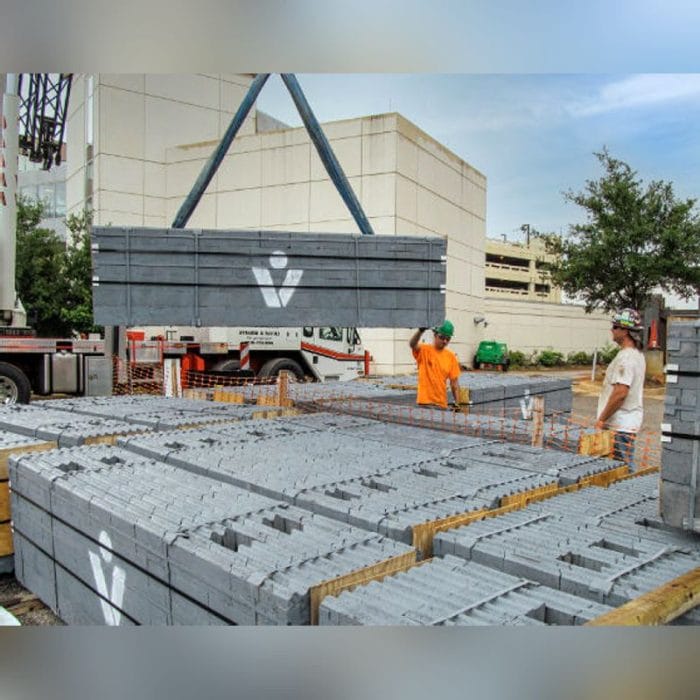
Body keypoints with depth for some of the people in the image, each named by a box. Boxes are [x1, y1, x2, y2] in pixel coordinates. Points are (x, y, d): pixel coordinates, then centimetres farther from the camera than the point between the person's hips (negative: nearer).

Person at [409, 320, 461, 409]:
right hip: (425, 403, -4)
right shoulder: (424, 350, -3)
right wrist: (420, 330, -44)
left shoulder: (451, 356, 6)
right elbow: (412, 344, -26)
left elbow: (454, 382, 8)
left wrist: (457, 403, 1)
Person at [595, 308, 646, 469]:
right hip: (629, 422, 10)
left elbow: (620, 392, -25)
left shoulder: (626, 357, -19)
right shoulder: (637, 354, 14)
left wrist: (601, 419, -16)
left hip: (620, 425, -10)